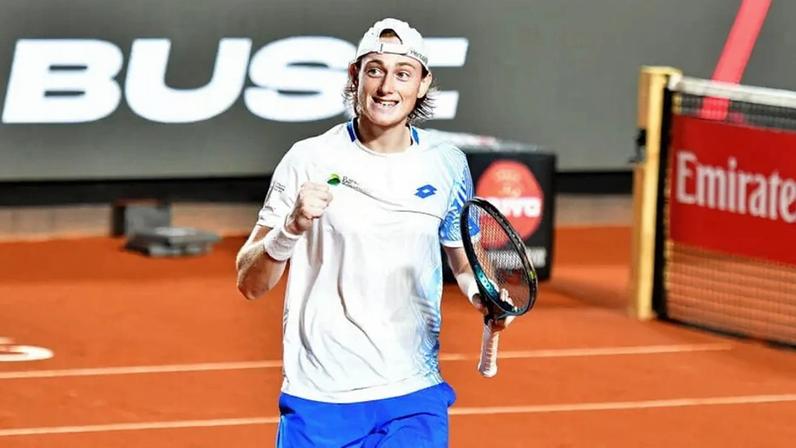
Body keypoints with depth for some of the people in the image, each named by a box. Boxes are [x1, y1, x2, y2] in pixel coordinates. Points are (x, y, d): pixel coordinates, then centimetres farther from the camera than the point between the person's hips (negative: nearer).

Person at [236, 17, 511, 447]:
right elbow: (250, 283, -4)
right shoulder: (309, 160, -3)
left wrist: (482, 295, -4)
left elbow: (464, 264, 18)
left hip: (414, 399, 2)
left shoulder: (447, 165, 5)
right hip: (316, 399, -1)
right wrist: (292, 227, -22)